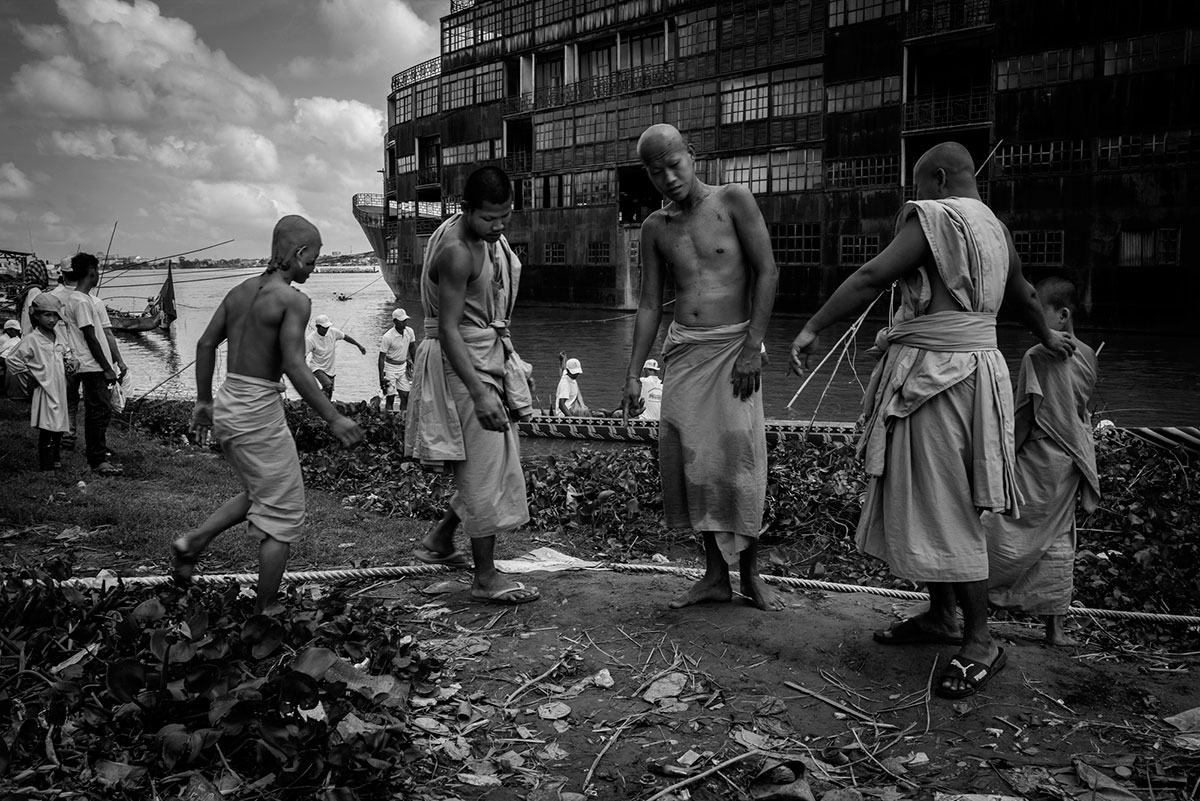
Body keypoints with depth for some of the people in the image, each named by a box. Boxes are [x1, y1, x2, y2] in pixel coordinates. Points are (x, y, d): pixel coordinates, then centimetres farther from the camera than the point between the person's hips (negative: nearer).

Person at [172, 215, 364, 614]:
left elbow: (205, 345, 13)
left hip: (226, 405, 8)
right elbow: (294, 366, -21)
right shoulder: (294, 300, -13)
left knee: (258, 494, 28)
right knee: (284, 516, 4)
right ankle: (262, 615, 9)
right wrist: (333, 418, -18)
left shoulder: (240, 291, 9)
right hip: (260, 411, -8)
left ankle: (192, 542, 16)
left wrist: (203, 401, 22)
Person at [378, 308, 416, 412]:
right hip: (390, 367, -5)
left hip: (403, 366, 5)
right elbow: (381, 357, -16)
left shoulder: (409, 331, -4)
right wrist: (381, 376, -18)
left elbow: (412, 348, 12)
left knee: (405, 396, 5)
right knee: (390, 397, -2)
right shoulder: (387, 337, -20)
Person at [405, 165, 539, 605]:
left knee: (496, 461, 15)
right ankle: (486, 577, 6)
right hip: (461, 360, -10)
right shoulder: (456, 251, -22)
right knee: (485, 469, -5)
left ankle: (438, 540, 30)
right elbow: (448, 330, -25)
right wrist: (479, 394, -30)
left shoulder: (490, 234, 8)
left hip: (492, 356, 10)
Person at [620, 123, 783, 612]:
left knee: (740, 458, -7)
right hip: (682, 350, 4)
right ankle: (715, 576, 12)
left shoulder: (732, 201, -1)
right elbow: (649, 304, 11)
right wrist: (633, 375, 6)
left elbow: (767, 273, -5)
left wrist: (752, 348, -12)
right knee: (693, 459, 1)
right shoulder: (655, 227, 10)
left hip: (733, 346, -4)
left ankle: (750, 574, 9)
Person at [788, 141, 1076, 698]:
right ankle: (940, 617, 27)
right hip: (973, 366, 10)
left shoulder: (936, 217, -11)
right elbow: (1023, 295, 34)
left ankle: (980, 642, 4)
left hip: (936, 375, -10)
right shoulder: (994, 228, 18)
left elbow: (871, 277, -21)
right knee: (929, 500, 17)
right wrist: (1046, 337, 51)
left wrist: (811, 328, -19)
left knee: (946, 508, -4)